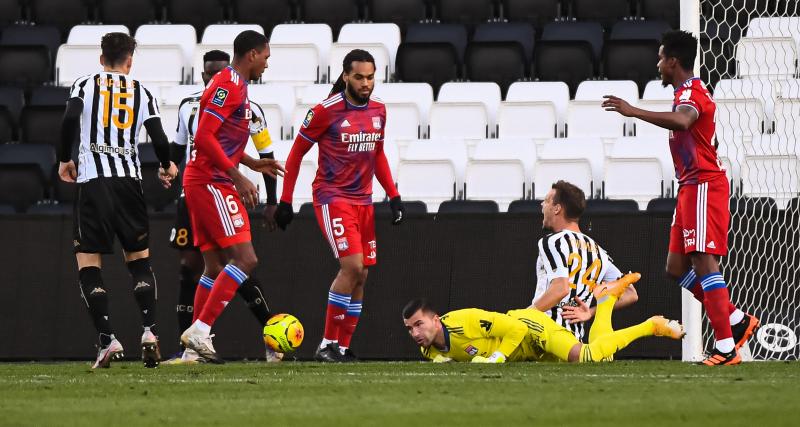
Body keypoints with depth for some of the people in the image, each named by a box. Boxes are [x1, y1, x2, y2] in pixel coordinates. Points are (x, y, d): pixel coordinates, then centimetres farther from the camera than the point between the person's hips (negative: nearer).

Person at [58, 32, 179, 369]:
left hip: (92, 181, -2)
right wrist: (167, 166, 23)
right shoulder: (142, 92, 10)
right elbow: (158, 138, 2)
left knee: (88, 263, 3)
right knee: (139, 259, 15)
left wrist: (65, 160, 5)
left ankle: (107, 340, -10)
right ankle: (149, 331, -2)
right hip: (129, 178, 2)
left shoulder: (85, 85, 6)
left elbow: (69, 119, -11)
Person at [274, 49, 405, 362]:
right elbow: (297, 153, -3)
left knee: (361, 276, 5)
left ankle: (342, 348, 11)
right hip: (332, 197, -7)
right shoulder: (326, 111, -11)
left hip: (363, 201, 7)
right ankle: (328, 344, -12)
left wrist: (394, 196, 13)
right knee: (352, 266, -19)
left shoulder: (378, 110, 7)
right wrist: (285, 201, -4)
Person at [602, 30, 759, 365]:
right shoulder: (689, 93, 19)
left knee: (704, 263, -15)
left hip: (703, 186, -11)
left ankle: (726, 348, -16)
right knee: (676, 268, 10)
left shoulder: (691, 92, -14)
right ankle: (737, 320, 15)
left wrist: (632, 111, -41)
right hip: (691, 187, 11)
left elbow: (682, 120, -38)